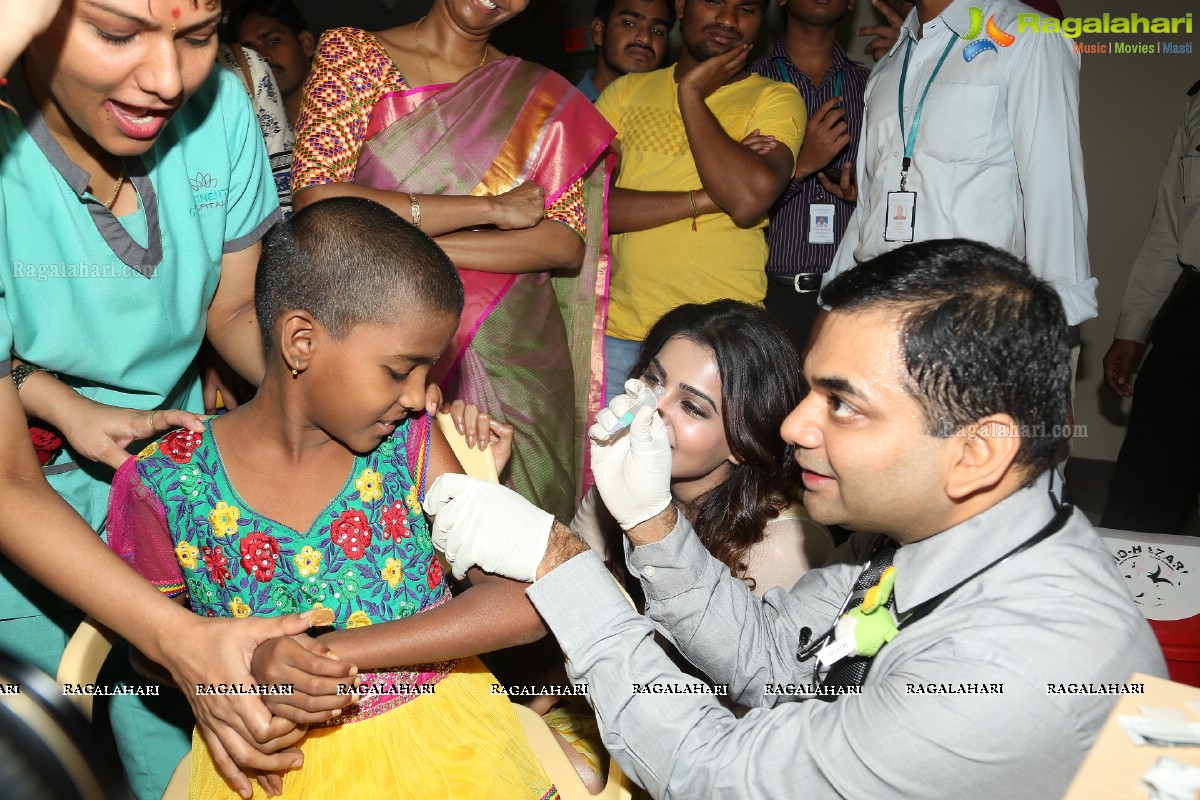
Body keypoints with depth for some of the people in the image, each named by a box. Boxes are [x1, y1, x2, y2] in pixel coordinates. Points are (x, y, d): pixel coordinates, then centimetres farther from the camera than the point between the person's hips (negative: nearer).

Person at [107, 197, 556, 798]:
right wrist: (241, 669, -16)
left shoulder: (409, 445, -7)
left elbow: (521, 602, -14)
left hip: (439, 736, -1)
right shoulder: (172, 483, -10)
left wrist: (333, 651, -23)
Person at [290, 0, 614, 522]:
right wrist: (491, 208, -12)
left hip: (512, 361, 2)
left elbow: (567, 244, -4)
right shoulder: (352, 54, 2)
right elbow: (315, 203, -13)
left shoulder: (542, 97, 8)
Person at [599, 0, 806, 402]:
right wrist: (703, 199, -11)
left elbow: (749, 200, -16)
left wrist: (691, 93, -6)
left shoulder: (776, 98, 3)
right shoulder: (627, 91, 11)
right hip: (619, 330, 2)